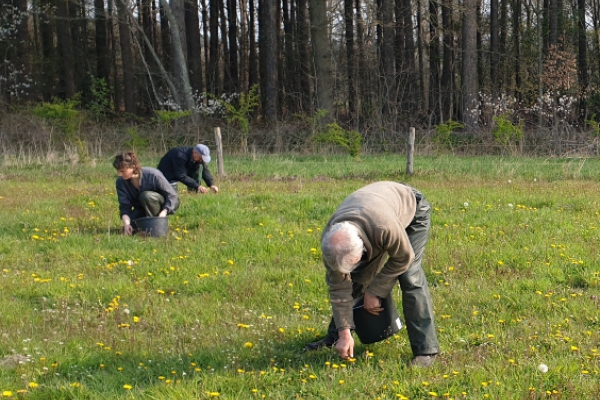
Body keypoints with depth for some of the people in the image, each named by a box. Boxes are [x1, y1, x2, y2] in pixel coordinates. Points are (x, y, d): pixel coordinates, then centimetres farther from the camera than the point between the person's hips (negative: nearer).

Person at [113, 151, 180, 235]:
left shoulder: (153, 175, -30)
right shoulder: (121, 182, -17)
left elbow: (172, 195, -24)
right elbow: (125, 207, -17)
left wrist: (163, 212, -39)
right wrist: (126, 224, -36)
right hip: (141, 209, 4)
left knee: (146, 196, -36)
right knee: (128, 230, -19)